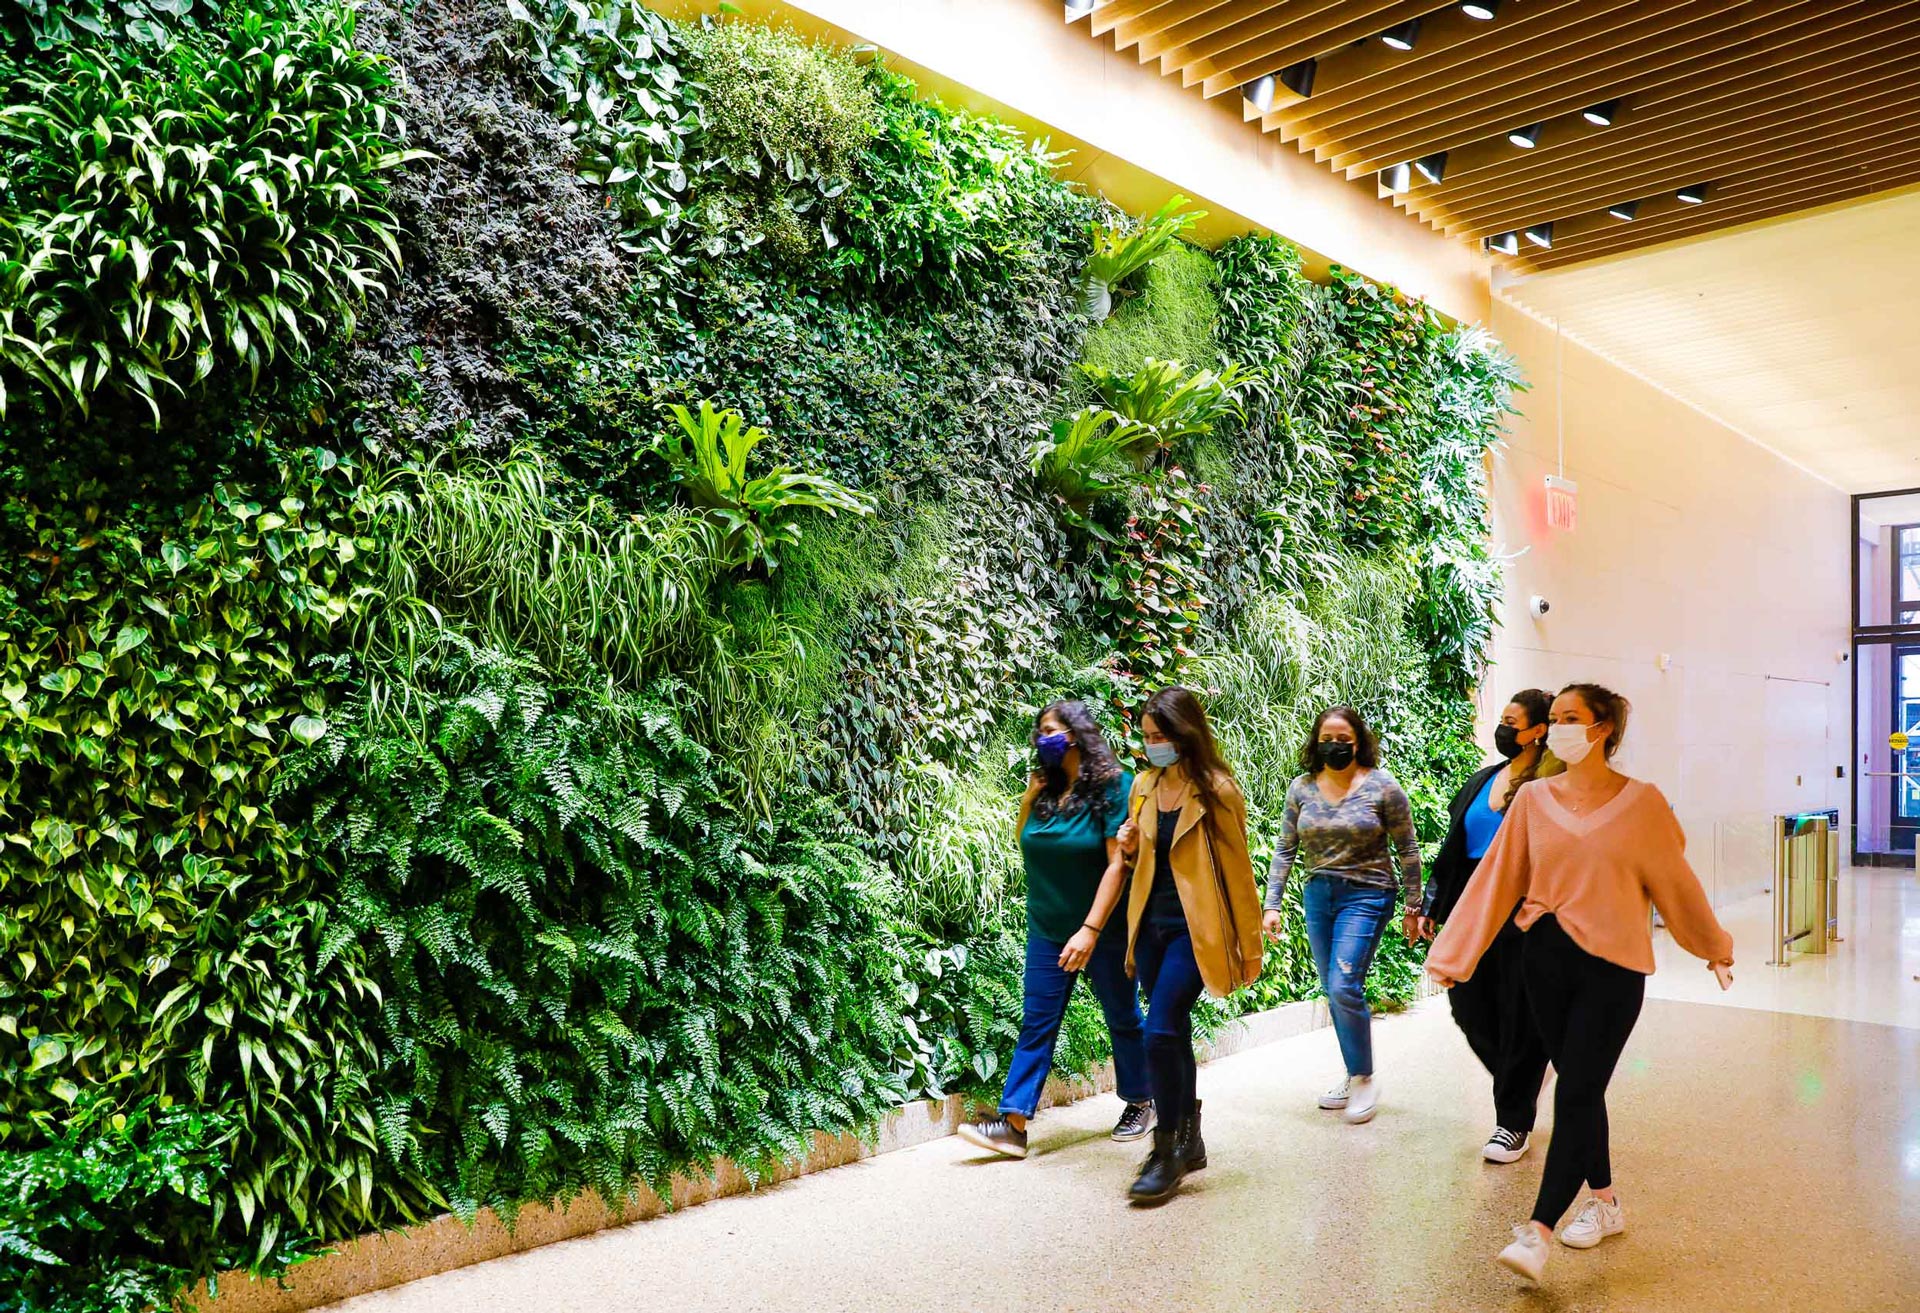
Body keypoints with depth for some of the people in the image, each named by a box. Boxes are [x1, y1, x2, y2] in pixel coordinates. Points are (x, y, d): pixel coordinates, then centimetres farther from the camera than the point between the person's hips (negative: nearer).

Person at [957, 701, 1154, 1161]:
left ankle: (1140, 1103, 32)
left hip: (1104, 928, -5)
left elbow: (1118, 863, -21)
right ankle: (1014, 1124, 1)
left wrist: (1091, 929, -26)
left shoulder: (1113, 786, -15)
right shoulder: (1047, 790, 4)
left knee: (1123, 1018, 12)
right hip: (1048, 928, 5)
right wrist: (1030, 797, 0)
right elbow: (1023, 842, 12)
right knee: (1036, 1022, 1)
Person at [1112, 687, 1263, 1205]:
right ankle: (1190, 1141, 27)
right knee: (1174, 1032, 13)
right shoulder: (1144, 786, 7)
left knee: (1160, 1031, -14)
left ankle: (1167, 1151, 1)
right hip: (1151, 924, 6)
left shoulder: (1217, 791, -10)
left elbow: (1237, 870, -7)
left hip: (1194, 928, -6)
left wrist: (1249, 948, -5)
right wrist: (1130, 846, -2)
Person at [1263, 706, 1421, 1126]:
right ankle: (1354, 1077, 26)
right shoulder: (1301, 789, 2)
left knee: (1344, 988, -13)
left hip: (1366, 894, -5)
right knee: (1333, 993, 10)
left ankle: (1364, 1079, 6)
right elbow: (1285, 850, 6)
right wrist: (1273, 904, 1)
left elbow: (1407, 849, 0)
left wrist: (1413, 908, 1)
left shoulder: (1382, 787, -7)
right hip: (1317, 895, 5)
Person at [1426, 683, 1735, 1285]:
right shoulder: (1534, 797, 1)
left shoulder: (1641, 801, -5)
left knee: (1576, 1095, -7)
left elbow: (1675, 881, 8)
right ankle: (1605, 1202, 32)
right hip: (1546, 959, 3)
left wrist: (1715, 947, 19)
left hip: (1612, 966, -3)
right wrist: (1453, 956, 2)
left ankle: (1538, 1231, -8)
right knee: (1579, 1090, 14)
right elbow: (1496, 879, 3)